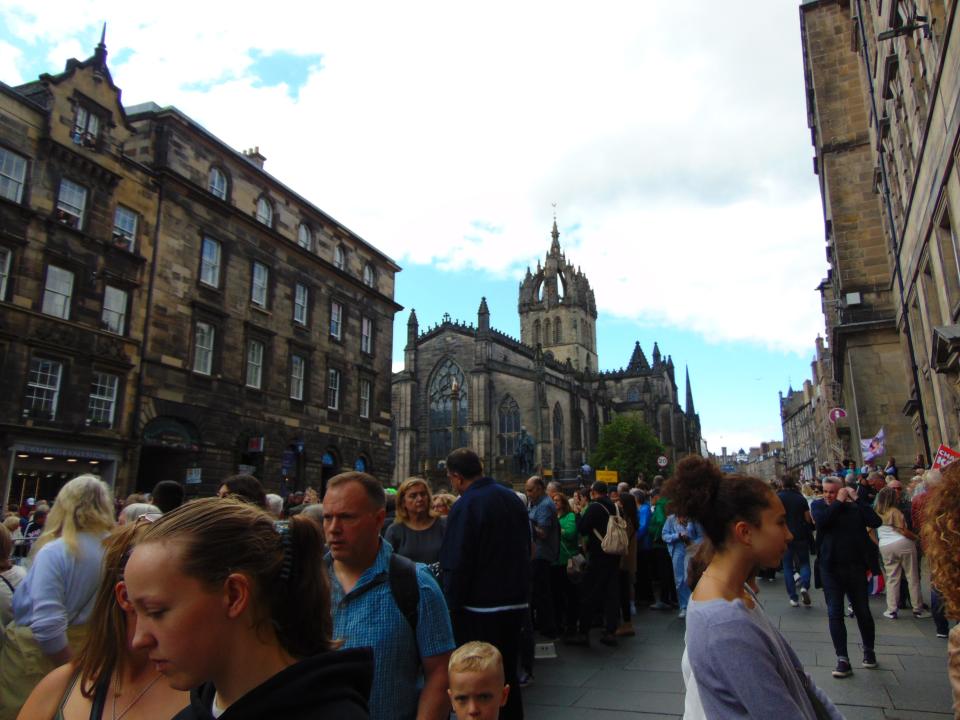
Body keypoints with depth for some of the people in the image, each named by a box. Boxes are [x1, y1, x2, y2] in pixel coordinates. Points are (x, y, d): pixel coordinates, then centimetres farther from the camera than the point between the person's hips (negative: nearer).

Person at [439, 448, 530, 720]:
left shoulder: (465, 506, -18)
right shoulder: (512, 498, 5)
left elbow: (456, 565, -19)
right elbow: (526, 550, 15)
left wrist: (451, 605, -8)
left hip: (479, 607, -7)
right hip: (515, 602, 7)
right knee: (507, 673, 19)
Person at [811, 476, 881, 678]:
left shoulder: (854, 507, -2)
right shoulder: (818, 505, 0)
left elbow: (875, 521, -15)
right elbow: (821, 520, -20)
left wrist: (856, 498, -13)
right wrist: (839, 502, -14)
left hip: (855, 567, 0)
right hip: (830, 569, 0)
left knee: (863, 611, 15)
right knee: (835, 614, 1)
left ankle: (869, 651, 36)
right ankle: (843, 660, 7)